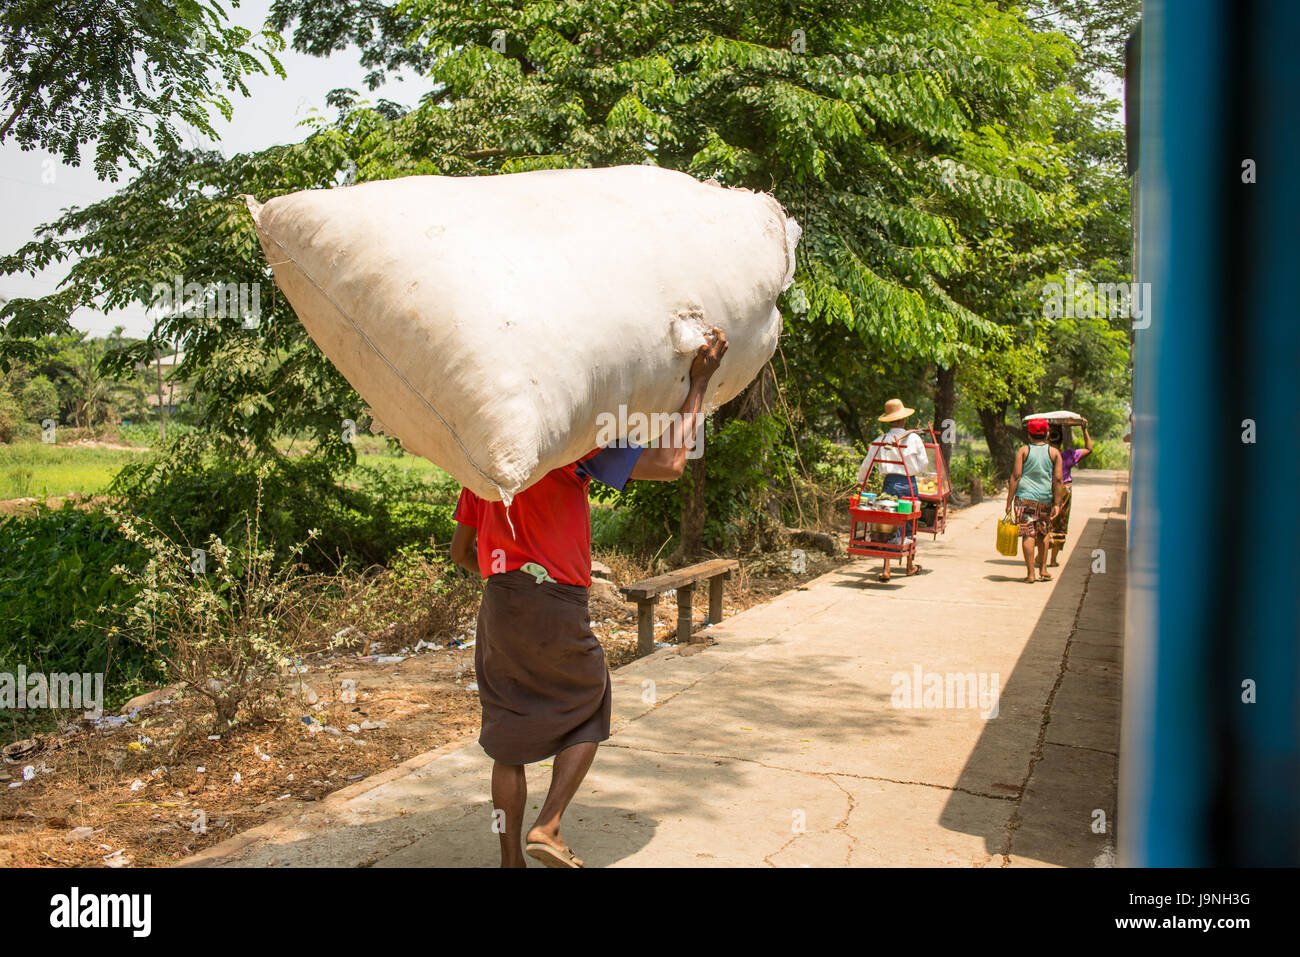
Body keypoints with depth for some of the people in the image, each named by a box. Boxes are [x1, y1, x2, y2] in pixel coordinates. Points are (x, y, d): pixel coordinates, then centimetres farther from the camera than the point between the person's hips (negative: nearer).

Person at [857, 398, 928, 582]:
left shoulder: (880, 441, -1)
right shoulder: (913, 438, -6)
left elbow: (867, 463, 6)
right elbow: (924, 464, 1)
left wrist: (860, 480, 23)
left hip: (890, 484, 1)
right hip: (909, 484, -1)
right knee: (910, 525, 13)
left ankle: (886, 569, -5)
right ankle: (910, 565, 28)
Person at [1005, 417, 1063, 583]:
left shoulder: (1023, 451, -1)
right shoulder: (1054, 452, 4)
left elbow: (1015, 476, -6)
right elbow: (1058, 479, -1)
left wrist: (1009, 501, -3)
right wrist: (1057, 504, 2)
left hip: (1025, 496, -2)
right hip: (1045, 498, 2)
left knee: (1028, 534, -1)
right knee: (1042, 533, 19)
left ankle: (1030, 574, -2)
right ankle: (1043, 569, 18)